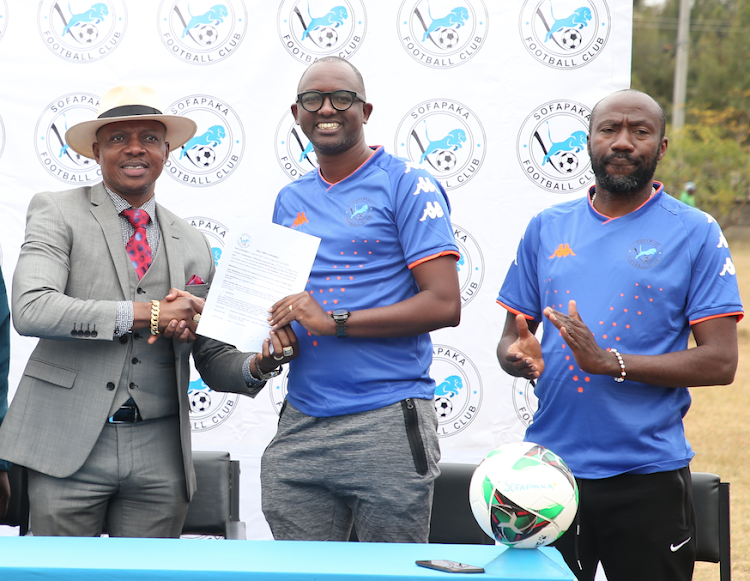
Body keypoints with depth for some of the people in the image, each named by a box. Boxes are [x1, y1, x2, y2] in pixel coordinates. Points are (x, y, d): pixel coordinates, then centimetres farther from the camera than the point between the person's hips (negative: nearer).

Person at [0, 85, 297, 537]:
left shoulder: (193, 245, 14)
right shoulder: (57, 213, 2)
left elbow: (213, 360, 14)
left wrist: (260, 364, -9)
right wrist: (148, 314, -17)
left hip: (160, 455, 4)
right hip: (69, 446, -3)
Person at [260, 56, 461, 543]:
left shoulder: (406, 185, -2)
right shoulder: (290, 201, 17)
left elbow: (444, 305, -11)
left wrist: (333, 321, -15)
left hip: (388, 423, -5)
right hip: (302, 425, 5)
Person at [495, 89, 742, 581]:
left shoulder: (695, 233, -1)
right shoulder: (547, 228, 11)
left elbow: (720, 362, -7)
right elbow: (512, 337, 15)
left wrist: (610, 362, -18)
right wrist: (520, 357, -11)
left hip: (648, 475, -3)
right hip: (548, 467, 3)